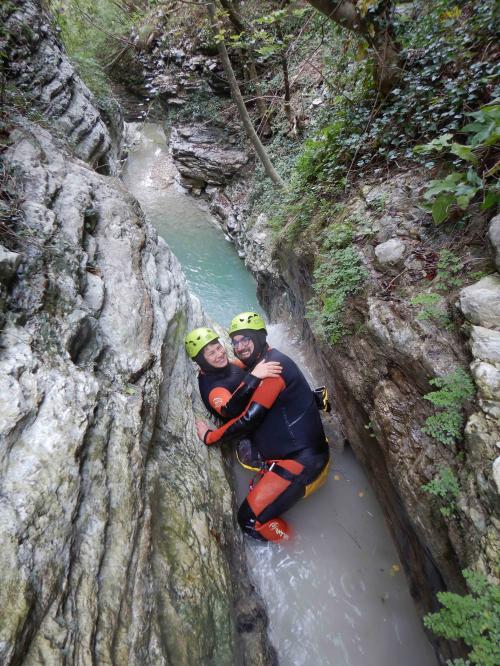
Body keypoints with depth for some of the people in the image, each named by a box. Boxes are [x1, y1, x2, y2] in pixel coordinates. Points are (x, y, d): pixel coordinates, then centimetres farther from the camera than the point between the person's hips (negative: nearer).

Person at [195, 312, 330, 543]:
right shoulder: (259, 365, 14)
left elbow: (249, 419, -20)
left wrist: (209, 436, -8)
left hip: (301, 462, -10)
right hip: (291, 455, 10)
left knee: (251, 519, -7)